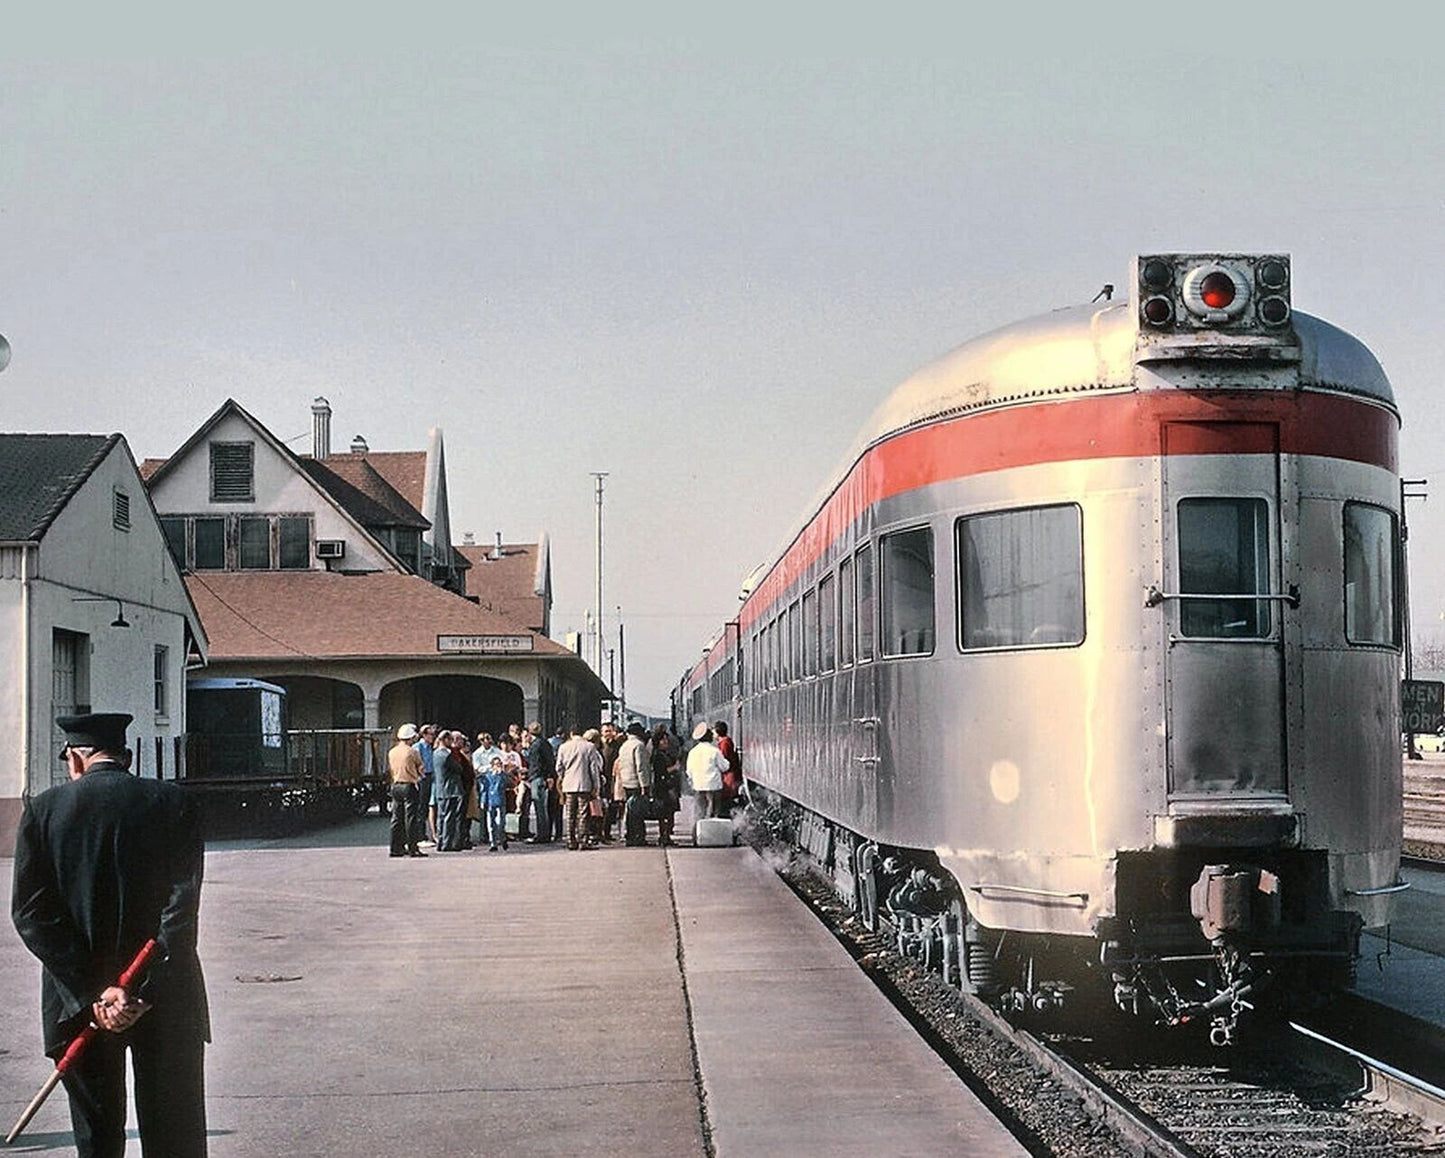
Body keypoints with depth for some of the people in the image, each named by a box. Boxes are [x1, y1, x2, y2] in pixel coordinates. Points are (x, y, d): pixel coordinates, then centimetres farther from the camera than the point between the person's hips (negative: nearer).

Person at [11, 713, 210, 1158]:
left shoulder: (42, 810, -1)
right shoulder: (174, 803, -3)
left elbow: (31, 915, -8)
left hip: (79, 1000, 0)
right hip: (166, 1001, 0)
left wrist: (93, 992, -12)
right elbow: (183, 905, -12)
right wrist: (145, 992, -14)